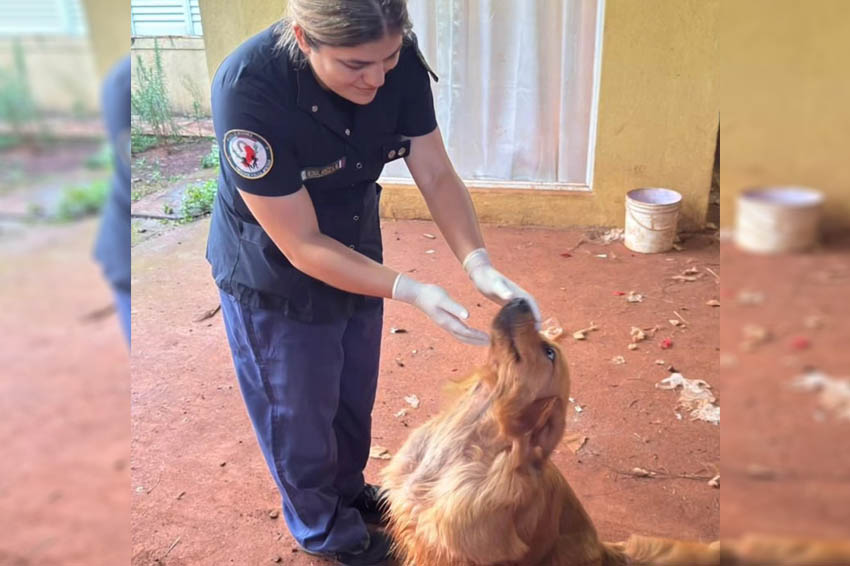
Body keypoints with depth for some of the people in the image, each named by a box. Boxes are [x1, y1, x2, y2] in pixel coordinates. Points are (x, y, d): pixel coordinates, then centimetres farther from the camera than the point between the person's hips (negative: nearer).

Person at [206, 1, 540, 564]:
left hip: (356, 253, 5)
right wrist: (412, 291, -35)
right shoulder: (248, 90, -35)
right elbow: (302, 246, -30)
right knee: (299, 412, 16)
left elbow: (437, 176, -12)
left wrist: (480, 264, -27)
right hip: (274, 279, -5)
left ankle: (349, 488, 54)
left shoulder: (399, 63, -21)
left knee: (355, 397, 25)